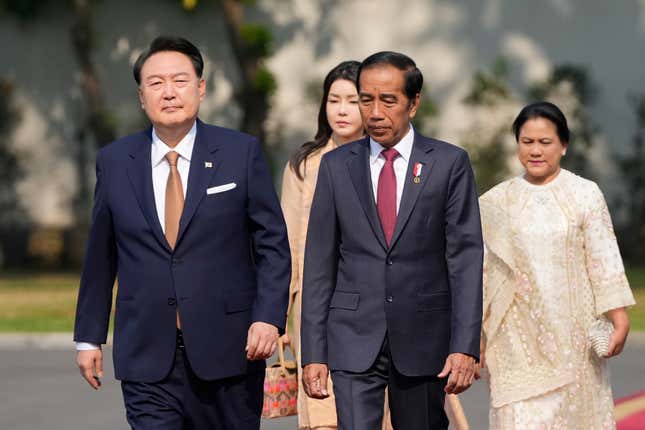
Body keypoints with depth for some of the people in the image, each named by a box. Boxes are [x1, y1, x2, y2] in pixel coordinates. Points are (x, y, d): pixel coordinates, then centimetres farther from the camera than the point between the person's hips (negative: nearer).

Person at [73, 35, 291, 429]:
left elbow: (273, 245, 1)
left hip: (227, 352, -1)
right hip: (147, 358, 1)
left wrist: (269, 317, -11)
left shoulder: (241, 153, 1)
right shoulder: (114, 162, 6)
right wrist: (89, 337, 11)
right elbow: (100, 258, 12)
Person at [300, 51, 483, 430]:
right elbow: (319, 262, 6)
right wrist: (314, 353, -1)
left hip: (423, 340, 0)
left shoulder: (450, 164, 1)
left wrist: (465, 346, -11)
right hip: (354, 340, 0)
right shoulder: (336, 166, 6)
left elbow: (465, 257, -3)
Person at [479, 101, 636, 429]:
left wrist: (619, 319, -10)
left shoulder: (585, 194, 1)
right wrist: (476, 334, 7)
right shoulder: (495, 202, 6)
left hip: (572, 335, -1)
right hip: (518, 338, 1)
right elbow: (483, 270, 8)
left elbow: (605, 260, -2)